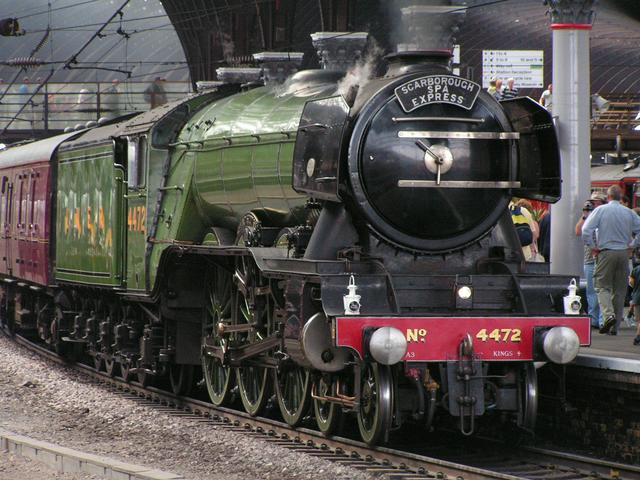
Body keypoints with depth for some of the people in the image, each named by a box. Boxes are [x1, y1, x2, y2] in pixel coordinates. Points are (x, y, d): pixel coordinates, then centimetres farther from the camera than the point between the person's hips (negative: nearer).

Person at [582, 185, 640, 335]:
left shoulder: (601, 210, -3)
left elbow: (586, 230, -10)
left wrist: (593, 247, 0)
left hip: (606, 252, -3)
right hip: (624, 253, 3)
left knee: (602, 286, 1)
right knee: (620, 289, 8)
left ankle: (609, 314, -24)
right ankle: (615, 326, 9)